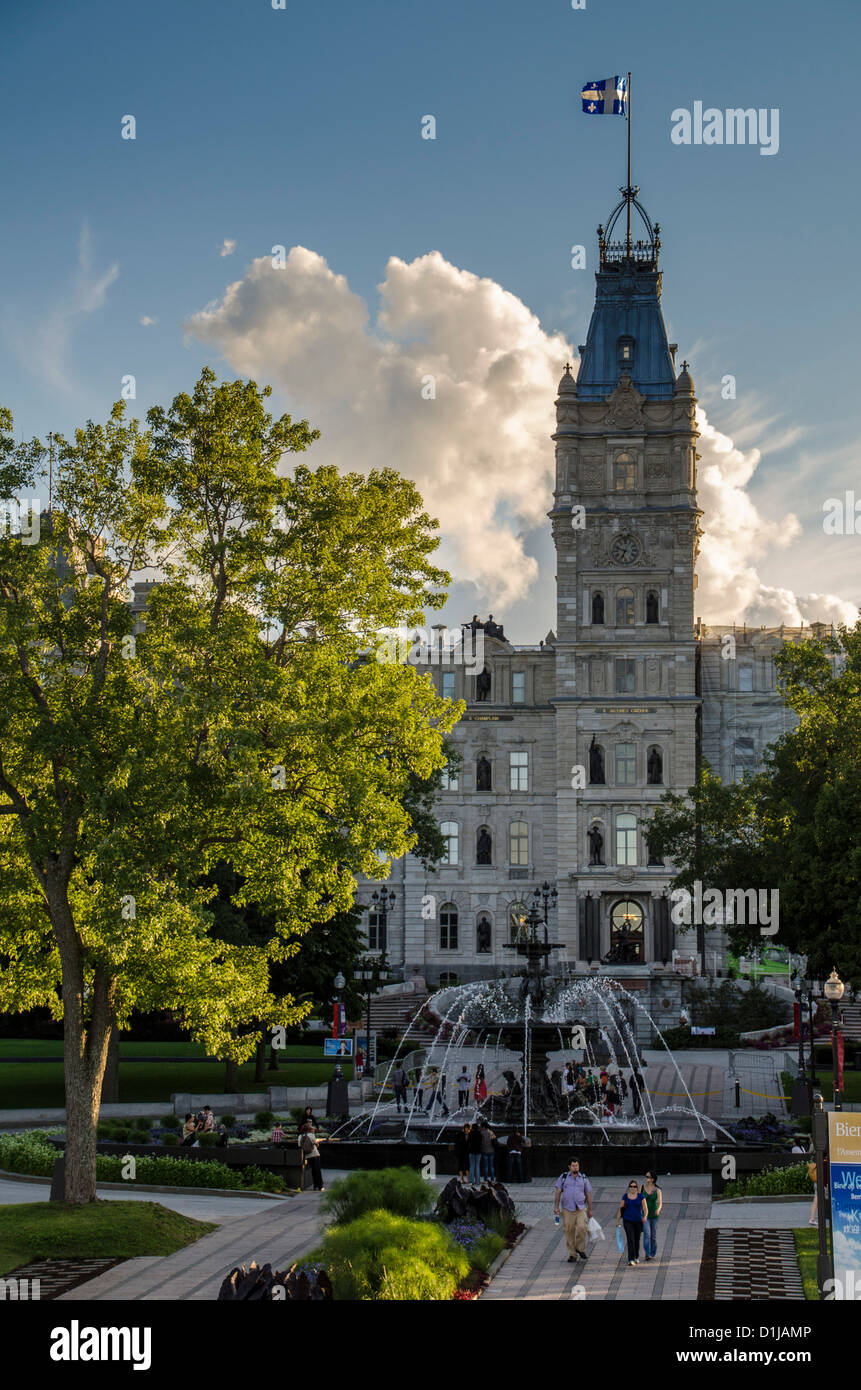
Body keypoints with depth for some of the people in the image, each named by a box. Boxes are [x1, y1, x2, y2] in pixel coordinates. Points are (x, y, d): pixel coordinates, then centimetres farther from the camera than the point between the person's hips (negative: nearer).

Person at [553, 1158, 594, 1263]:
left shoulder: (584, 1178, 8)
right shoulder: (563, 1177, 5)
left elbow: (588, 1195, 12)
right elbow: (558, 1192, 3)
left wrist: (590, 1210, 11)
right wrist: (556, 1206, -6)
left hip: (581, 1208, 0)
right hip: (567, 1209, 0)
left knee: (582, 1228, -21)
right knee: (569, 1232, 0)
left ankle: (580, 1249, 1)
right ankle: (572, 1255, 10)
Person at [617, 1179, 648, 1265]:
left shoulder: (641, 1196, -1)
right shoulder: (625, 1196, 1)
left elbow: (645, 1209, -5)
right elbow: (621, 1209, 7)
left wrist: (645, 1216, -25)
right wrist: (618, 1221, 6)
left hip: (638, 1221, 1)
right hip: (628, 1221, -1)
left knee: (637, 1240, 12)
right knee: (630, 1240, -12)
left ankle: (636, 1257, 33)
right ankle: (631, 1259, -14)